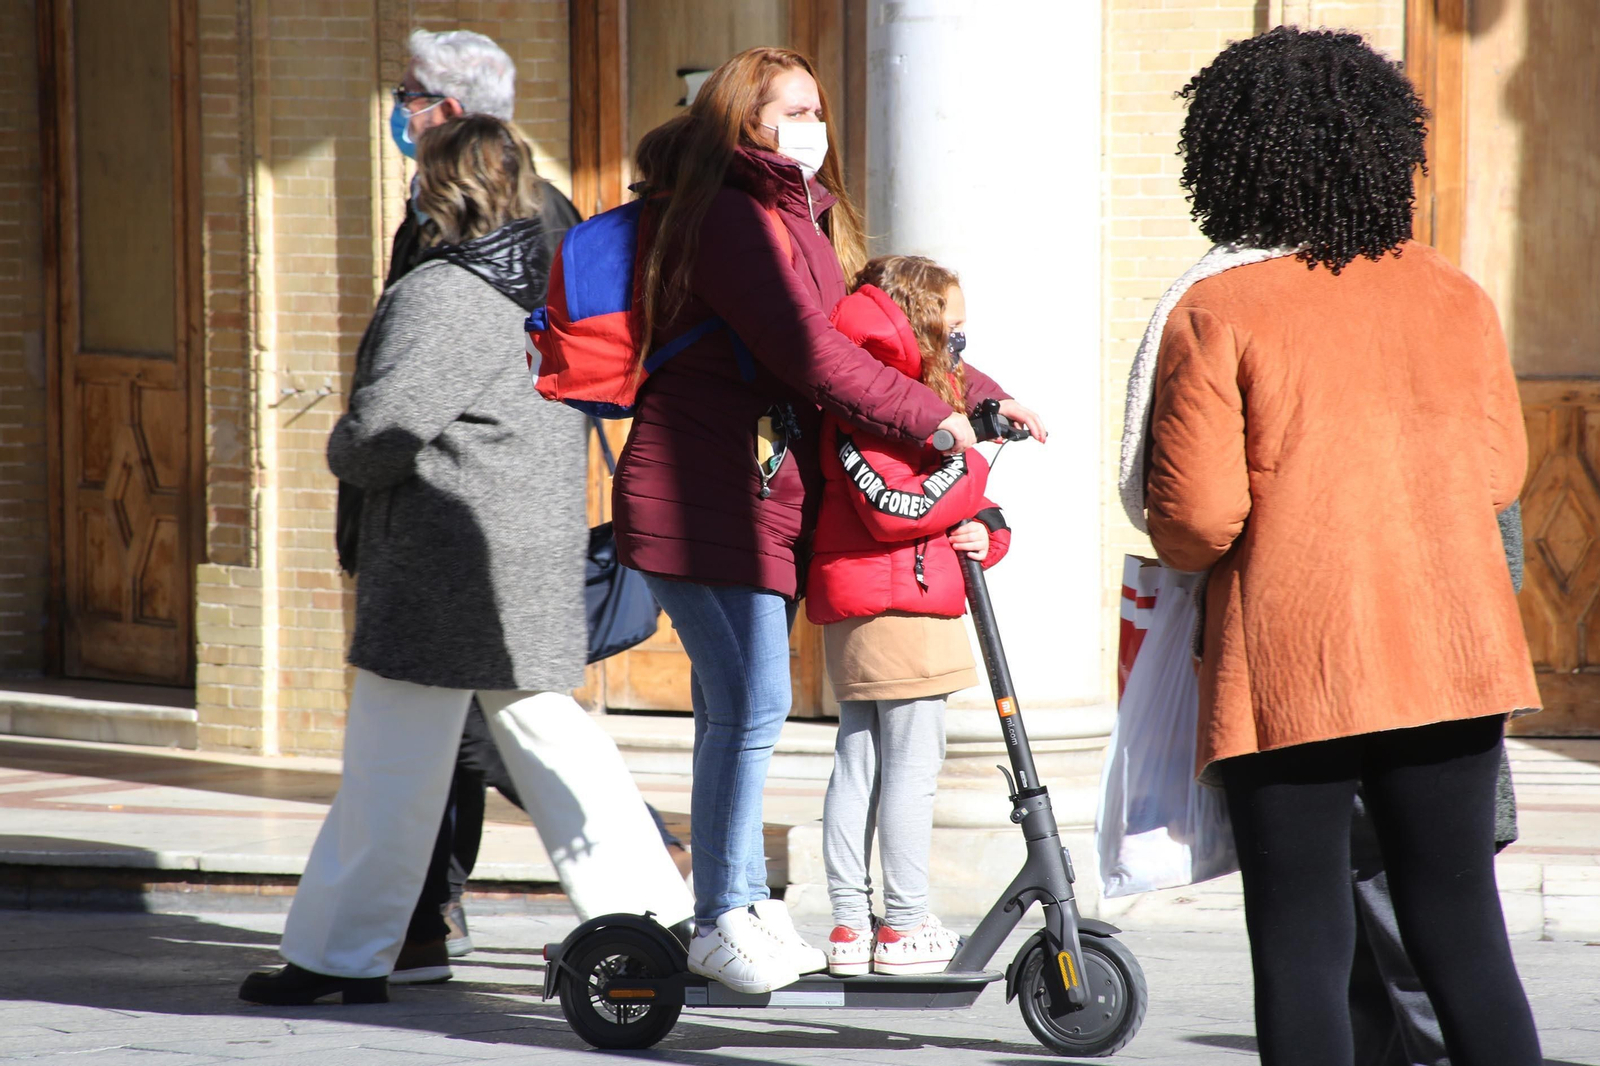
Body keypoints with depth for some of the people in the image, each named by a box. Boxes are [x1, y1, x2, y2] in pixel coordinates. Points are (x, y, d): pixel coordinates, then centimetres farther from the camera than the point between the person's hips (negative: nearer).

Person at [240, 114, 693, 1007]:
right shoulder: (553, 285, 10)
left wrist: (343, 450, 2)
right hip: (544, 546, 8)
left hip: (451, 556, -8)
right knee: (543, 729, 17)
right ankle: (647, 905, 13)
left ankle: (343, 954, 2)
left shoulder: (438, 298, -17)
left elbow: (384, 432, -21)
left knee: (393, 763, -3)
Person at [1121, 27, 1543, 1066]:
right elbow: (1501, 474, 14)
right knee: (1462, 931, 9)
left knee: (1302, 947, 2)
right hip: (1451, 656, 4)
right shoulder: (1454, 298, 4)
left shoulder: (1214, 312, -9)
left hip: (1288, 667, -4)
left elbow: (1196, 521, -13)